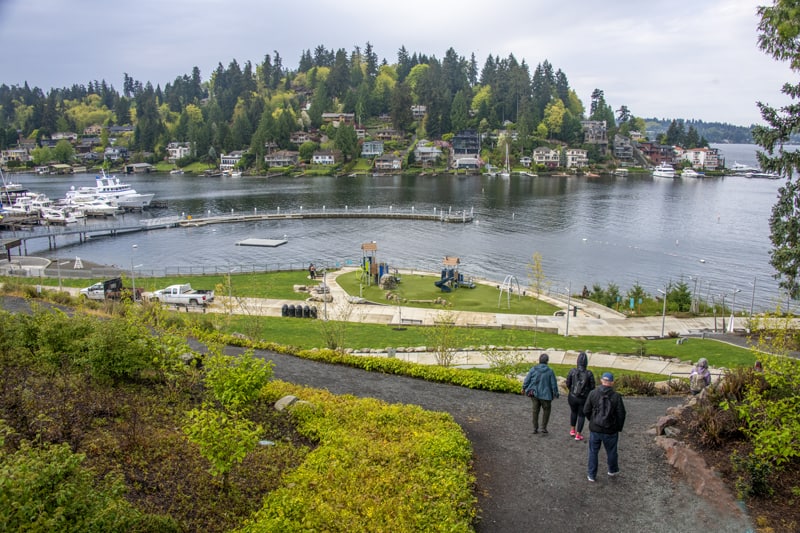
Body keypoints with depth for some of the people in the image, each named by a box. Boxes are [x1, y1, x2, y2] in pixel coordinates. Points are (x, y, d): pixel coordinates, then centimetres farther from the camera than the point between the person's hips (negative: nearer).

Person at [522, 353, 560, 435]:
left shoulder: (533, 369, -8)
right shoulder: (550, 371, -12)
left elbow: (527, 380, -2)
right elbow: (554, 384, -7)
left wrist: (524, 388, 15)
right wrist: (556, 394, 6)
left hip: (534, 393, 2)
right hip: (545, 394, -2)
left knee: (535, 410, 13)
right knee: (546, 410, 16)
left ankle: (535, 428, 16)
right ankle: (543, 428, 15)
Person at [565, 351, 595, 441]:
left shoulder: (572, 371, -13)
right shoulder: (589, 373, -15)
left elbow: (568, 384, -3)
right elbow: (592, 387, -8)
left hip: (572, 397, 1)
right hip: (584, 398, -1)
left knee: (573, 412, 29)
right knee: (581, 415, 18)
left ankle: (572, 430, 37)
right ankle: (578, 435, 22)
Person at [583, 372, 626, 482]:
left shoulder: (593, 393, -8)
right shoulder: (616, 396, -13)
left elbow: (586, 411, -4)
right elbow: (621, 414, -10)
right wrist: (619, 428, 6)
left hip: (595, 429, 1)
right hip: (610, 431, 0)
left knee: (593, 452, 15)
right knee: (611, 452, 21)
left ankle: (592, 475, 22)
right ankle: (613, 470, 42)